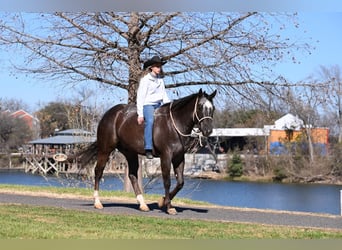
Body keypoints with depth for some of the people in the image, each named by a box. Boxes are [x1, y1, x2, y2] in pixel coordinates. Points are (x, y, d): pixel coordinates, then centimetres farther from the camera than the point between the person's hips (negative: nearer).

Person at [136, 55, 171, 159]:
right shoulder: (145, 79, -6)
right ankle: (148, 149, -35)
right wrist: (140, 114, -14)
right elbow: (140, 97, -9)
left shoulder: (160, 79, 13)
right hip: (148, 105, -7)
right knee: (150, 121, -31)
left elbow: (163, 94, 21)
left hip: (159, 104, 8)